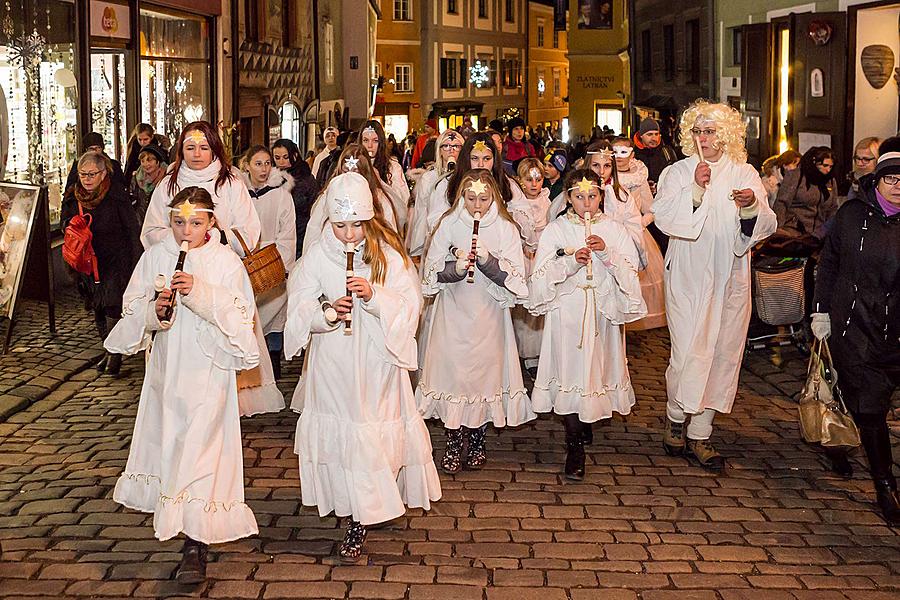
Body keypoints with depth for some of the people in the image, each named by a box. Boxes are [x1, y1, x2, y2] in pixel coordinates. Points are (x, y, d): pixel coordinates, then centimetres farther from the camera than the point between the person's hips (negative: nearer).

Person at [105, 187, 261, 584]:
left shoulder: (226, 261, -6)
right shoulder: (155, 257, 3)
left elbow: (240, 315, -12)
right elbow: (132, 308, 4)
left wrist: (201, 293, -25)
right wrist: (154, 311, -18)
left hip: (207, 371, -4)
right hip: (166, 369, 4)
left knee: (199, 449, -8)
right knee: (167, 442, 16)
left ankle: (196, 544, -7)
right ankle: (172, 520, 38)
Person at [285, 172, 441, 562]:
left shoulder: (389, 255, -4)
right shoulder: (316, 256, -2)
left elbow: (409, 307, -5)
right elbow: (299, 310, 0)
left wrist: (375, 296, -22)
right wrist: (328, 312, -20)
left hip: (378, 359, -1)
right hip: (333, 364, 1)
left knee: (376, 431, 0)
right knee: (339, 431, 0)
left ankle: (361, 517, 17)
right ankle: (356, 519, 12)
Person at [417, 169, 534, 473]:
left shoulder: (505, 229, 0)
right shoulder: (448, 225, 1)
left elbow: (515, 277, -5)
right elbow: (431, 271, -1)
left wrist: (488, 260, -20)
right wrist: (455, 268, -20)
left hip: (488, 315, 0)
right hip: (453, 313, 0)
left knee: (485, 369, 4)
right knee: (451, 370, 0)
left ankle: (477, 441, 21)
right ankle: (453, 444, 13)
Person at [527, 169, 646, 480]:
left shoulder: (614, 230, 7)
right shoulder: (555, 230, 4)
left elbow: (631, 272, 0)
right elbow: (541, 276, -3)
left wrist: (607, 252, -14)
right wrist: (570, 262, -17)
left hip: (602, 313, 2)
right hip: (567, 312, -1)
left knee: (595, 369, 3)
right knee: (570, 371, -7)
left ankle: (586, 419, 30)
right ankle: (575, 446, 0)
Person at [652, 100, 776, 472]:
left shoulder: (744, 174, 7)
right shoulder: (678, 173, 3)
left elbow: (765, 226, 0)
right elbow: (663, 217, -10)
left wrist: (752, 206, -20)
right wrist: (695, 189, -18)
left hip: (730, 280, 2)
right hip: (687, 277, -2)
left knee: (722, 354, 3)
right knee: (688, 353, -10)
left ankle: (700, 434, 13)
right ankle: (675, 416, 15)